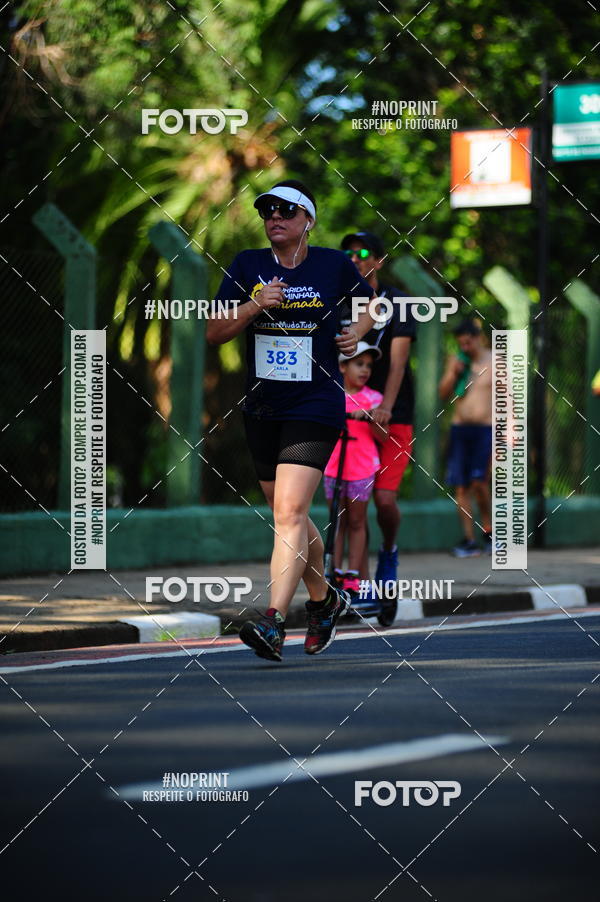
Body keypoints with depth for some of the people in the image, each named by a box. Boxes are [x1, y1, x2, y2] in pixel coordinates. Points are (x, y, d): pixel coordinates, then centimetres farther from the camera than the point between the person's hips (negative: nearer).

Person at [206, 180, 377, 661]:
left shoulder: (334, 264, -2)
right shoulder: (247, 266, 3)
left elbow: (372, 301, 17)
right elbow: (214, 333, 1)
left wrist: (359, 330, -3)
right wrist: (254, 306, -15)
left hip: (315, 408, -4)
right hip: (262, 408, 4)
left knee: (289, 512, -18)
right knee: (290, 516, 15)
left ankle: (274, 622, -24)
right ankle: (324, 600, 39)